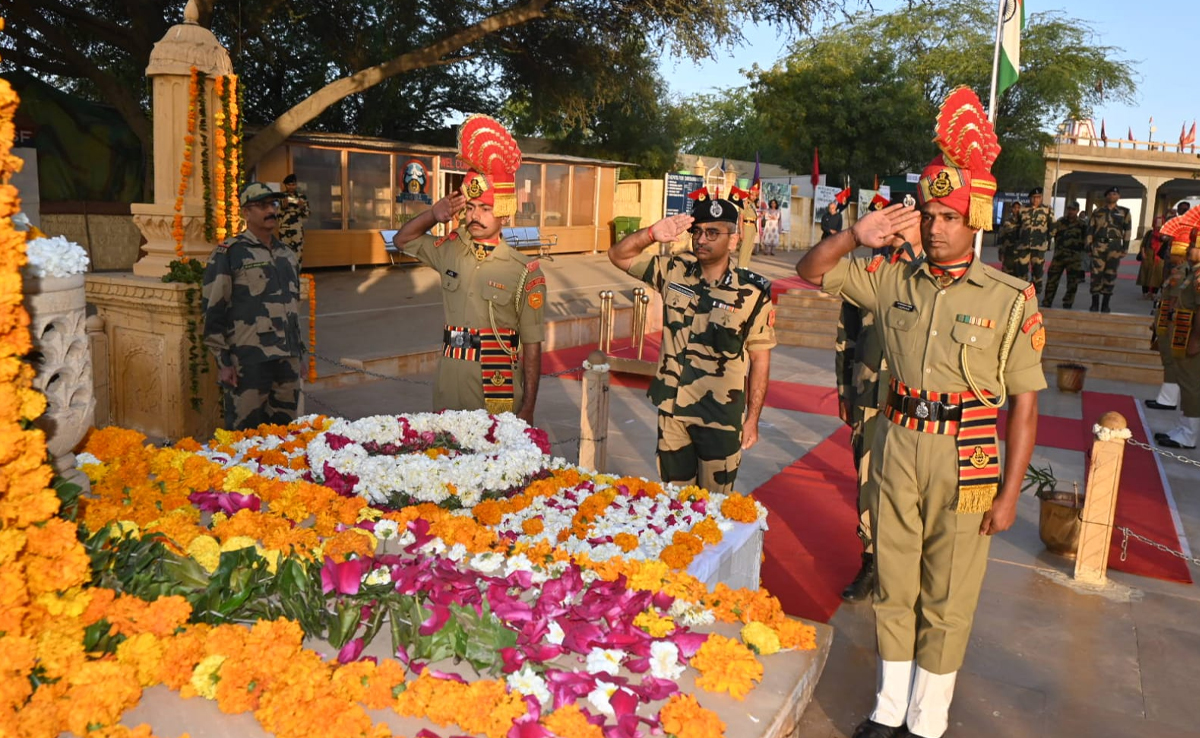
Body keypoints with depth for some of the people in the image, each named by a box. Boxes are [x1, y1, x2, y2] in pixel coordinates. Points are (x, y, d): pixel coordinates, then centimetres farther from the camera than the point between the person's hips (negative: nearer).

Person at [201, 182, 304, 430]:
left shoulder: (288, 256, 16)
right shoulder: (228, 254, -4)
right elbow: (212, 309, -6)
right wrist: (223, 361, -11)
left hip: (287, 360, 6)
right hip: (247, 363, -6)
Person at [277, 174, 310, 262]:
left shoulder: (302, 197, 7)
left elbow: (306, 215, 6)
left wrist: (302, 207, -12)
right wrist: (283, 206, -14)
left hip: (298, 230, 1)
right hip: (284, 230, -1)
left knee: (298, 254, -3)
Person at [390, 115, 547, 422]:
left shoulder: (524, 271, -8)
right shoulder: (451, 250, 5)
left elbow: (532, 345, -6)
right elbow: (402, 240, 21)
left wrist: (528, 408, -7)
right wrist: (433, 215, 1)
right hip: (448, 394, 4)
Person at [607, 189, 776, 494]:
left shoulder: (752, 292, -11)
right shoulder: (674, 272, -3)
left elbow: (760, 359, -6)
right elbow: (618, 255, -1)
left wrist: (752, 419, -4)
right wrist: (652, 234, -21)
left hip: (722, 417, -3)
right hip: (672, 410, 3)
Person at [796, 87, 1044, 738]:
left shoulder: (1010, 300, -8)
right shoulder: (895, 280, 1)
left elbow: (1024, 403, -6)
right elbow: (810, 272, 8)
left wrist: (1010, 491, -8)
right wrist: (856, 237, -11)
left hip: (965, 461, -3)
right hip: (897, 447, 3)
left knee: (947, 600, 9)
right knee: (894, 586, 15)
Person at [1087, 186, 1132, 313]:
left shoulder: (1124, 212, 10)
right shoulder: (1097, 212, 11)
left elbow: (1127, 230, 7)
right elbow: (1090, 229, 9)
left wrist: (1125, 246, 0)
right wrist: (1089, 245, 1)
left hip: (1115, 246, 0)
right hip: (1099, 245, 0)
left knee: (1110, 275, 1)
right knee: (1096, 274, -5)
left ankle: (1105, 305, 7)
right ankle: (1094, 304, 1)